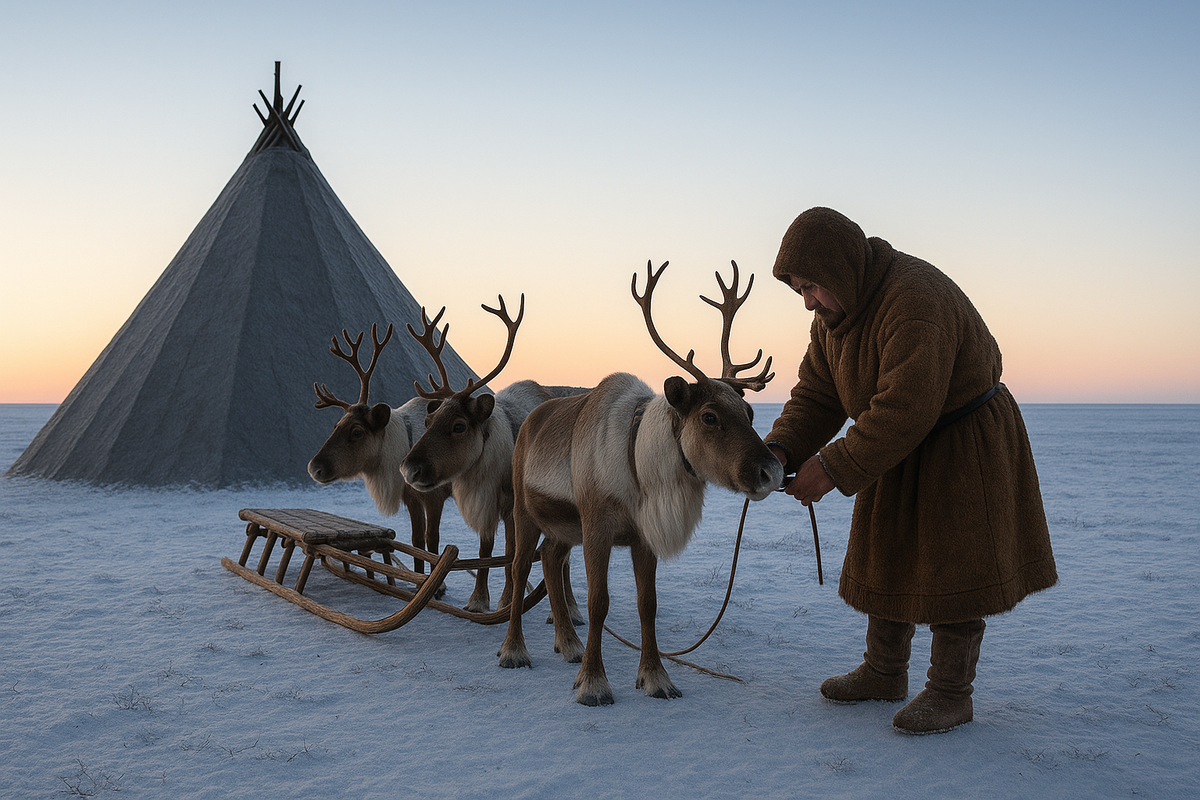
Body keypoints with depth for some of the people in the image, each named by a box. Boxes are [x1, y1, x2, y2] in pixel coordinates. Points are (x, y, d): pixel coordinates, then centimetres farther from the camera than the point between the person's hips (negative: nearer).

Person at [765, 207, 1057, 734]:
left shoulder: (917, 301, -31)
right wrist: (781, 450, -20)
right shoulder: (835, 312, -2)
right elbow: (817, 393, -2)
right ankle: (884, 673, 27)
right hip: (902, 452, 9)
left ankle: (952, 694, 9)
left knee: (948, 568, -3)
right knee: (887, 557, 14)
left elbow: (905, 408, -36)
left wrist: (834, 467, -33)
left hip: (965, 447, -9)